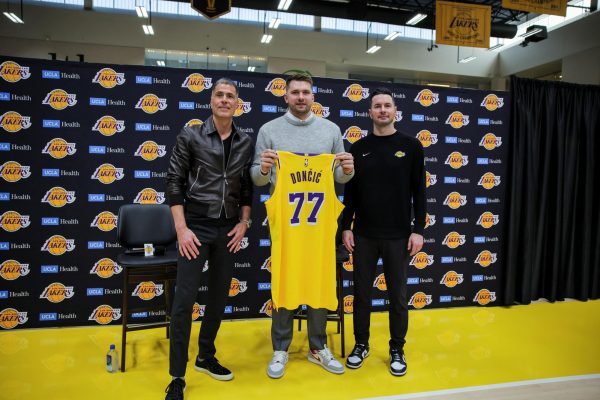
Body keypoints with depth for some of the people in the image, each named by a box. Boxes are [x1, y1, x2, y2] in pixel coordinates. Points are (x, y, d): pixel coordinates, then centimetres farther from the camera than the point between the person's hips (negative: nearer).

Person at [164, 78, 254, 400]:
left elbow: (247, 187, 11)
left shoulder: (245, 142, 5)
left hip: (227, 227, 4)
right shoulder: (190, 136, -4)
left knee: (219, 297, 13)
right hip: (197, 224, -4)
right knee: (184, 300, -4)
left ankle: (206, 357, 33)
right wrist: (181, 228, -11)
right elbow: (175, 182, -5)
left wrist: (243, 222, 3)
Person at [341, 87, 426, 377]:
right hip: (363, 235, 2)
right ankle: (361, 344, 28)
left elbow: (419, 191, 0)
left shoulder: (411, 146, 1)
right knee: (361, 293, 10)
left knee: (397, 295, 8)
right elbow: (350, 192, 7)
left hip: (397, 236, -1)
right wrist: (346, 227, 1)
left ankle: (397, 350, 25)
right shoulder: (359, 148, 5)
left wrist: (418, 229, -6)